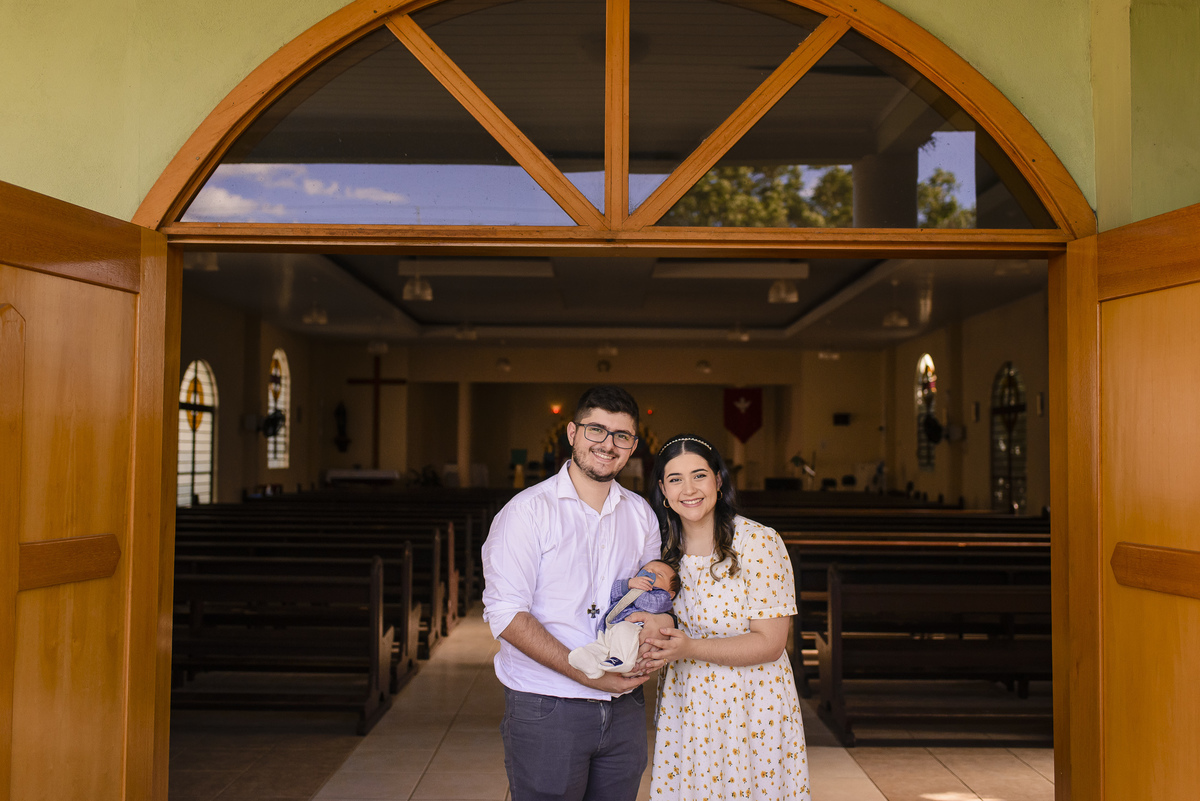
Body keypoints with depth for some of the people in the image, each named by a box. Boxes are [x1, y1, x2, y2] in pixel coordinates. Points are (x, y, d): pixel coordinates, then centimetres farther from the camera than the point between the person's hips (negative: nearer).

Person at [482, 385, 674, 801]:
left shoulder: (641, 513, 8)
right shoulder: (528, 511, -9)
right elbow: (506, 615, -15)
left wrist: (661, 615, -5)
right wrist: (588, 675, -21)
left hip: (624, 707, 5)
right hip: (546, 709, -5)